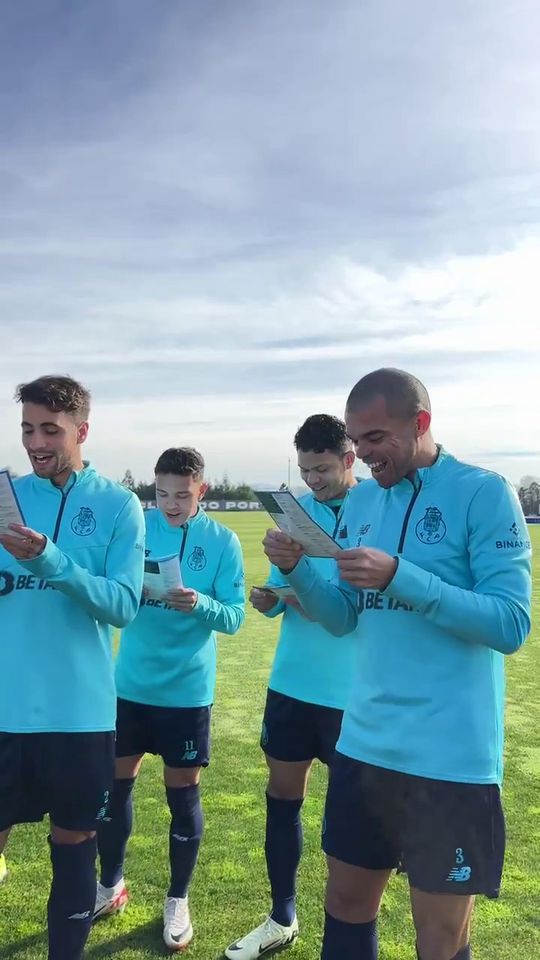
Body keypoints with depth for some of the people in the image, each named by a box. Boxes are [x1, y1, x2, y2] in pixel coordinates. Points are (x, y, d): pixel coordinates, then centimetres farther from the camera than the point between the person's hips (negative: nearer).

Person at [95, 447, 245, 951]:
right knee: (114, 783, 13)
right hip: (130, 684, 3)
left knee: (183, 793, 9)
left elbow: (234, 617, -8)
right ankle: (111, 885, 37)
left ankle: (177, 900, 30)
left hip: (186, 689, -2)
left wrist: (200, 605, -28)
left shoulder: (222, 541, -7)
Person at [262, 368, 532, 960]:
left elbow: (511, 625, -17)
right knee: (347, 903, 20)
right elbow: (343, 619, 9)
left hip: (451, 755, -5)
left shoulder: (483, 493, -11)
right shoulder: (360, 501, 7)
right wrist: (296, 570, -9)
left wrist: (399, 576, -25)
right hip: (365, 742, 6)